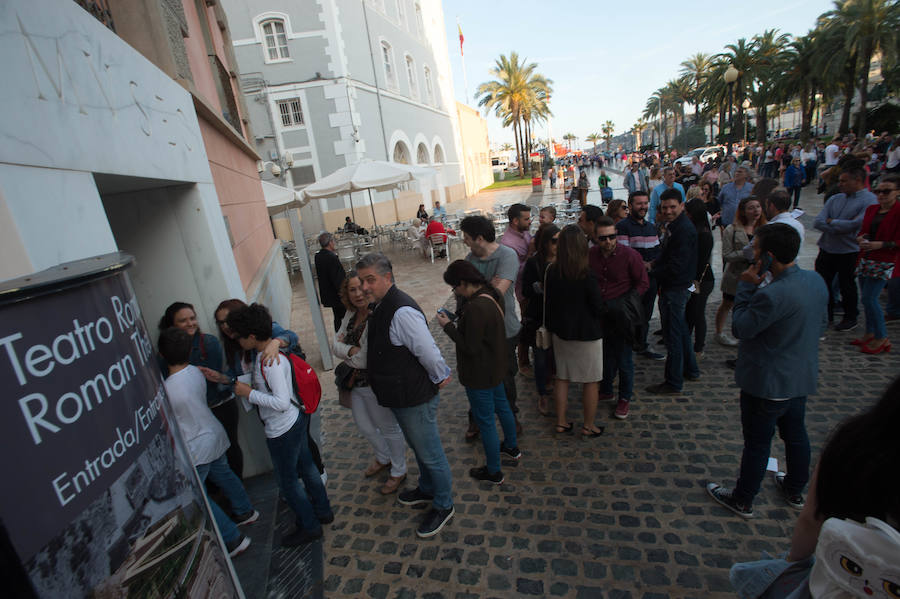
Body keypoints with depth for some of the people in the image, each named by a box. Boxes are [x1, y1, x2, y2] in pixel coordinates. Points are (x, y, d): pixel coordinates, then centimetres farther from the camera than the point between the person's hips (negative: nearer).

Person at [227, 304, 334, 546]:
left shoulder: (270, 361, -29)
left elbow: (282, 402, -30)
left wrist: (249, 393, -21)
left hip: (283, 429, -9)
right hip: (297, 420, 9)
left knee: (287, 481, 11)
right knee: (306, 467, 24)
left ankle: (310, 527, 29)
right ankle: (323, 511, 43)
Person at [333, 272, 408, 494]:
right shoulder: (351, 314, 0)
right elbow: (336, 344, 1)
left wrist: (347, 350, -18)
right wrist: (353, 350, -18)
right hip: (355, 383, 9)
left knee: (388, 428, 13)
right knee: (364, 426, 26)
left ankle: (399, 471, 37)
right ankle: (384, 459, 53)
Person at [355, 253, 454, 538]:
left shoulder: (402, 312, -30)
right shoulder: (380, 307, 3)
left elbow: (428, 352, -28)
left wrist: (440, 378, -14)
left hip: (416, 399, -10)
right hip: (400, 397, 10)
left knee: (430, 453, 11)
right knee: (418, 448, 28)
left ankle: (443, 506, 33)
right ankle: (427, 489, 51)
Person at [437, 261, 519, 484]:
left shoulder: (475, 308, -32)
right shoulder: (491, 295, -1)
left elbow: (470, 347, -27)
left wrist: (448, 326, -18)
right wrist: (456, 322, 3)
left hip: (480, 375, -10)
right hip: (495, 367, 10)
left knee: (485, 421, 7)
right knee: (501, 406, 28)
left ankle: (493, 472, 25)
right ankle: (511, 447, 51)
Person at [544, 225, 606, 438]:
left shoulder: (552, 273, -6)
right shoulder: (586, 276, -21)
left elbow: (549, 303, 3)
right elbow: (599, 308, -13)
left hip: (560, 333, 5)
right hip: (586, 334, -5)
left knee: (562, 378, 17)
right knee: (590, 381, 12)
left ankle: (561, 422, 27)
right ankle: (588, 426, 25)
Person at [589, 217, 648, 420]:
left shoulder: (630, 255, -11)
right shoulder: (590, 255, -2)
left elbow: (642, 283, -4)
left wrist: (625, 304, -15)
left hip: (620, 317, -3)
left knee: (624, 359, 5)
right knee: (604, 356, 18)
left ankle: (625, 398, 24)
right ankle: (606, 390, 37)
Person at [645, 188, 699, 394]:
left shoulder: (684, 229, -21)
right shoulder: (676, 225, 12)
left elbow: (676, 267, -24)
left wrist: (653, 271, -13)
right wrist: (654, 263, 2)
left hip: (675, 288, -11)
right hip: (676, 286, 11)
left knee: (673, 335, -2)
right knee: (680, 329, 21)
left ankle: (674, 383, 8)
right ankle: (690, 370, 37)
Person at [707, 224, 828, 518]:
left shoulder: (772, 295, -32)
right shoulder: (816, 281, -3)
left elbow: (741, 328, -19)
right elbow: (820, 327, 9)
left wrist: (746, 287, -17)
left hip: (767, 383, -8)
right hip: (802, 377, 8)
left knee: (757, 443, 8)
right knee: (795, 434, 25)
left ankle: (742, 501, 27)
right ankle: (795, 490, 47)